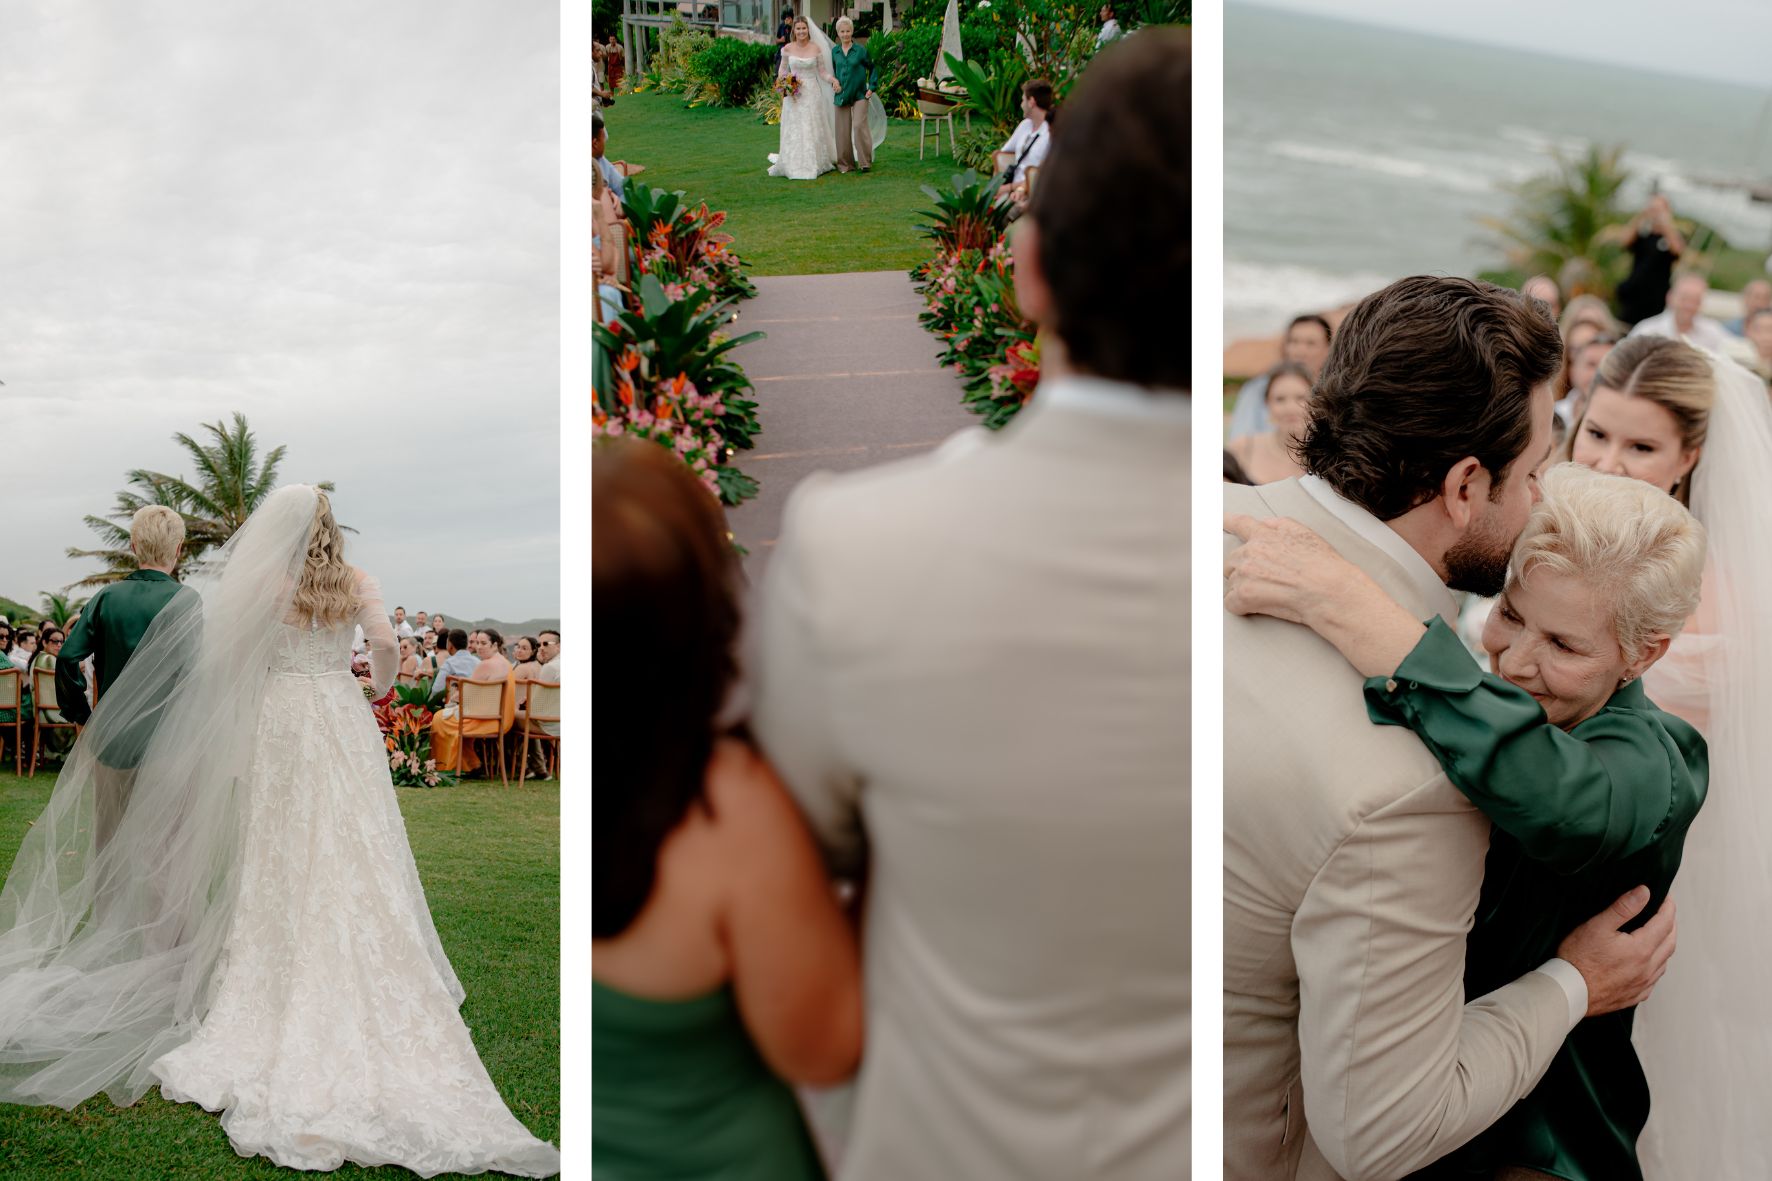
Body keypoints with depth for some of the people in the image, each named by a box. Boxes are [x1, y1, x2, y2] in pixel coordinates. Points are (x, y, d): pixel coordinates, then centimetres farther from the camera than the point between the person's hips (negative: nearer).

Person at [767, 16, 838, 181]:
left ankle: (814, 164, 13)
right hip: (793, 93, 0)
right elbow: (782, 69, 12)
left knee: (812, 129, 4)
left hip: (812, 92, 0)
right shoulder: (787, 49, 0)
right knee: (793, 130, 1)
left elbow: (823, 72, 3)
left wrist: (833, 79, -14)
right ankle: (794, 165, 7)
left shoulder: (816, 48, -1)